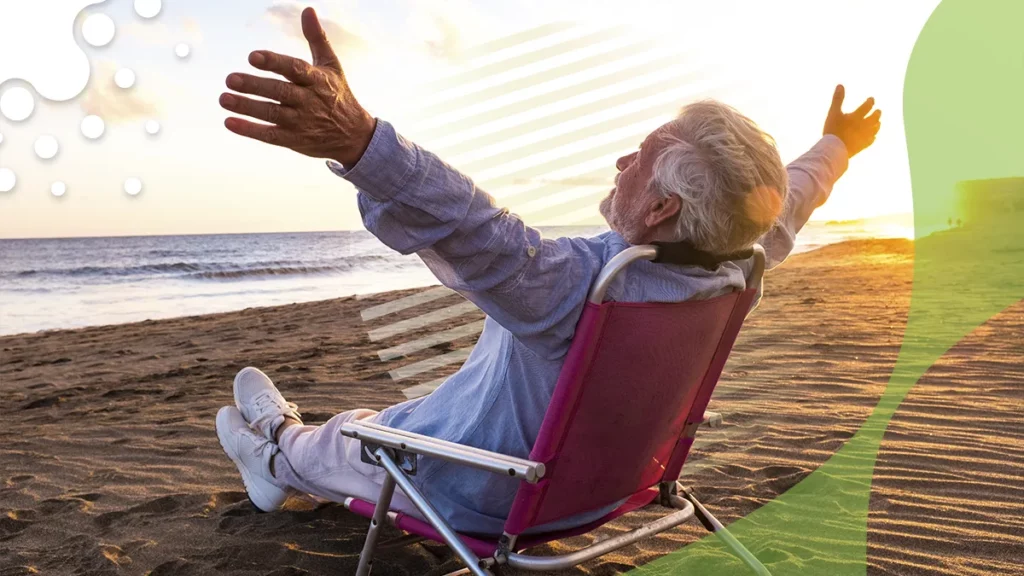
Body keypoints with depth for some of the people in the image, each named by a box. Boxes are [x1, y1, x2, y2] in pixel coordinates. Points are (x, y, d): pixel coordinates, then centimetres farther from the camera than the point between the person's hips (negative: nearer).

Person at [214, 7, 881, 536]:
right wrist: (836, 148, 22)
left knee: (351, 437, 21)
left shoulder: (587, 281, -41)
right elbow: (785, 207, 2)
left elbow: (477, 232, -57)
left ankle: (280, 453, 54)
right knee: (419, 411, 32)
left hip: (481, 500, -7)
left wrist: (357, 142, -70)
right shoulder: (735, 270, -16)